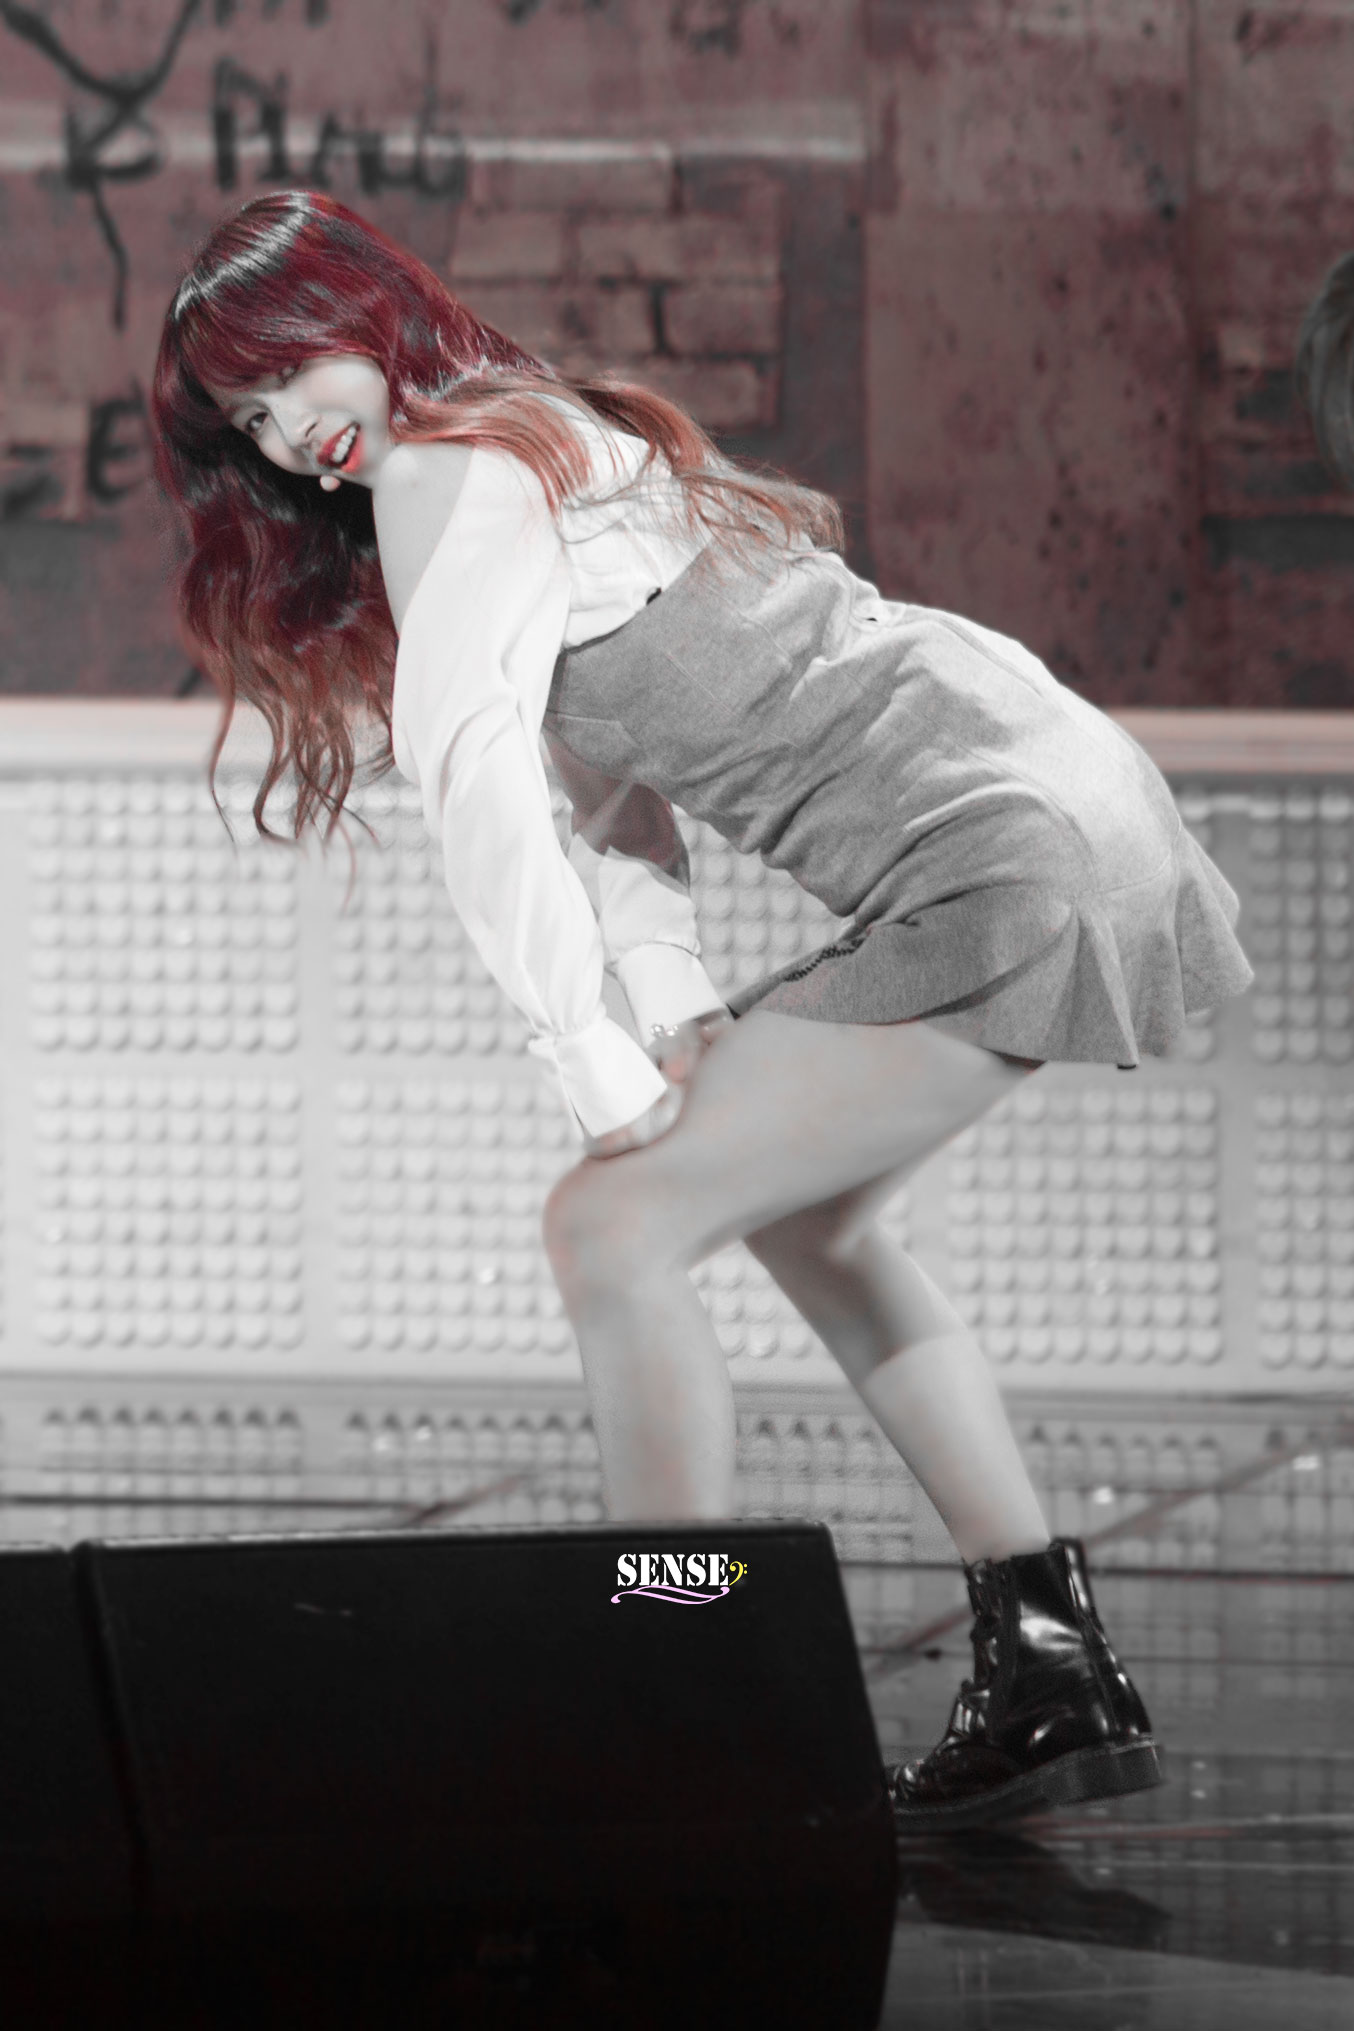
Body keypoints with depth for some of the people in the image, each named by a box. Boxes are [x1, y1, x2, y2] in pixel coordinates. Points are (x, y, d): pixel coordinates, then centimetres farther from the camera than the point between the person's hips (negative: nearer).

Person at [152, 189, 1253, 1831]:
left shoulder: (452, 471, -8)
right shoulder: (557, 438, 21)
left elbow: (472, 771, -21)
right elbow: (602, 769, 19)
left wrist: (588, 1053, -18)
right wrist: (673, 1006, 5)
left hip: (1013, 876, -10)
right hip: (1077, 815, 10)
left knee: (614, 1228, -11)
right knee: (803, 1213, 27)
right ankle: (1055, 1683, 27)